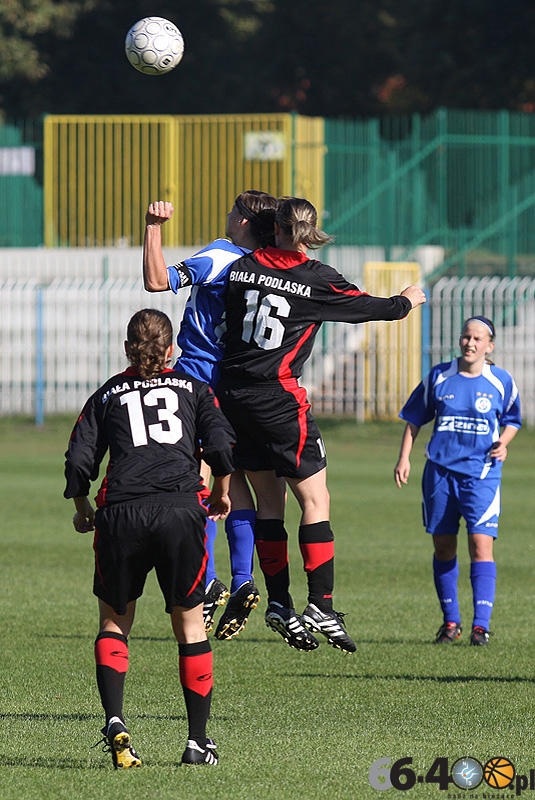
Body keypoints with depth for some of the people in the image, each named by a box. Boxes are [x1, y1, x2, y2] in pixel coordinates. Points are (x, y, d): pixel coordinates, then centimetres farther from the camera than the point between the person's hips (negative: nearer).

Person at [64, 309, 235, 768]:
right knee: (190, 625, 12)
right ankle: (198, 740, 11)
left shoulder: (108, 395, 19)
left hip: (121, 514, 0)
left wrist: (82, 510, 26)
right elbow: (222, 445, 4)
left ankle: (114, 718, -6)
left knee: (114, 621, 16)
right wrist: (221, 493, 21)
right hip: (181, 511, 0)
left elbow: (79, 461, 10)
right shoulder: (194, 389, 18)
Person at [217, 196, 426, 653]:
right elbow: (370, 308, 4)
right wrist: (406, 302, 23)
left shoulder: (243, 268, 4)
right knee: (315, 499, -1)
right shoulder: (318, 280, -7)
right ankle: (321, 605, -9)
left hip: (232, 393, 5)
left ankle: (279, 603, 11)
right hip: (278, 399, -5)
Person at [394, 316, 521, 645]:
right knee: (444, 545, 7)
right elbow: (414, 419, 11)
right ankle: (451, 620, 20)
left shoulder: (502, 382, 1)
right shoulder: (439, 378, 3)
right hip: (440, 470, 2)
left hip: (482, 473, -2)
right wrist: (404, 458, 3)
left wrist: (503, 443, -4)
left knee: (481, 544, -14)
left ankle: (481, 624, -14)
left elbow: (512, 420, 15)